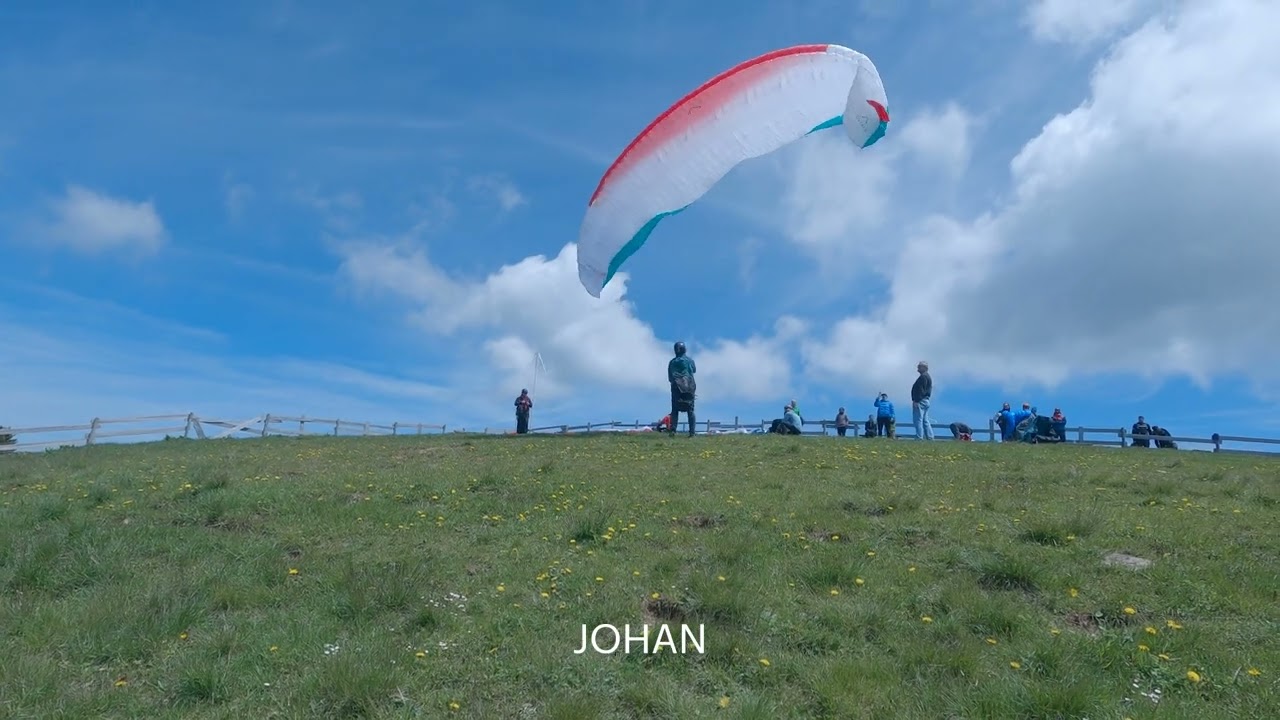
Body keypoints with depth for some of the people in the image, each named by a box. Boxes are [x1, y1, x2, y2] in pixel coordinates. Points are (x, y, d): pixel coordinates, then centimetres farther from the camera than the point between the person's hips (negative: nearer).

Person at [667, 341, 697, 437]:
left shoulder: (672, 362, 1)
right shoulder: (689, 360, 0)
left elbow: (669, 378, 4)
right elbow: (694, 370, 20)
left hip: (676, 389, 0)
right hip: (689, 389, 0)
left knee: (675, 410, 4)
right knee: (690, 411, 4)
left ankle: (673, 430, -10)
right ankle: (692, 432, -4)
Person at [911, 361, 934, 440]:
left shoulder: (923, 377, -12)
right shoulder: (928, 376, 22)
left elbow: (921, 390, -21)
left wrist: (916, 401, -23)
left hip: (921, 401, -11)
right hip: (926, 401, 11)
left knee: (918, 419, -10)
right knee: (925, 420, 12)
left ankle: (919, 437, -13)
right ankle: (930, 437, 11)